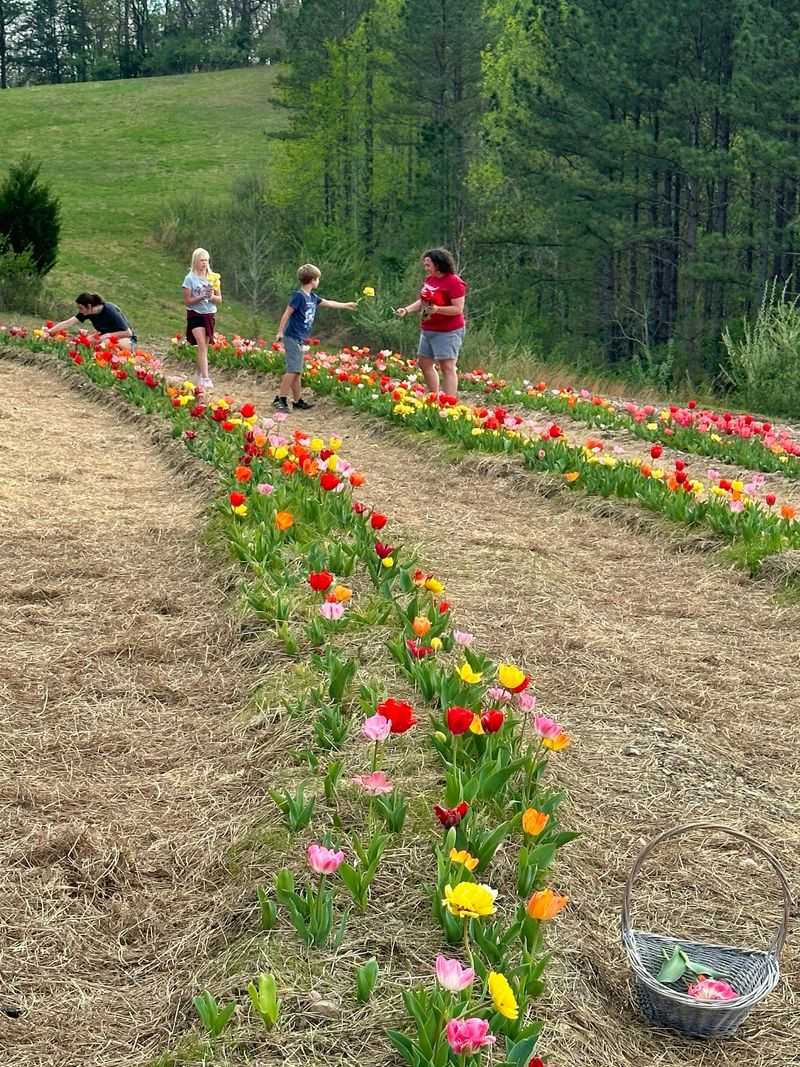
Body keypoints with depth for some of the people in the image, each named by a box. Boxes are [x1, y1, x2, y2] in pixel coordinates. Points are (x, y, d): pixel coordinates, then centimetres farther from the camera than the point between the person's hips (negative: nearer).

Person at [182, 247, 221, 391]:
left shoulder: (213, 278, 5)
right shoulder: (190, 278, -5)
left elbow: (219, 299, 7)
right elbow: (187, 301, -6)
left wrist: (211, 297, -14)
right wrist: (201, 297, -20)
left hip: (210, 315, 4)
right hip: (195, 315, -4)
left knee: (204, 347, 8)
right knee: (202, 346, -15)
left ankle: (199, 375, 24)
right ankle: (205, 379, -22)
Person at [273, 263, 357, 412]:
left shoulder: (312, 297, 12)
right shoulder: (299, 295, -13)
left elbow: (328, 303, 28)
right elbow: (287, 314, -14)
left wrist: (345, 305, 38)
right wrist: (280, 332, -14)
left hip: (299, 339, 9)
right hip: (292, 338, -9)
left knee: (297, 371, 11)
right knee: (292, 370, -13)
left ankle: (297, 401, 16)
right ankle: (280, 399, -11)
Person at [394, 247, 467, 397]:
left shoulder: (454, 282, -16)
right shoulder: (429, 279, 8)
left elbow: (458, 309, -20)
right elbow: (423, 301, 19)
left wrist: (437, 309, -31)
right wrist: (406, 310, 5)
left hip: (448, 332, -9)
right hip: (427, 330, 9)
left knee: (447, 367, -10)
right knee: (425, 363, 15)